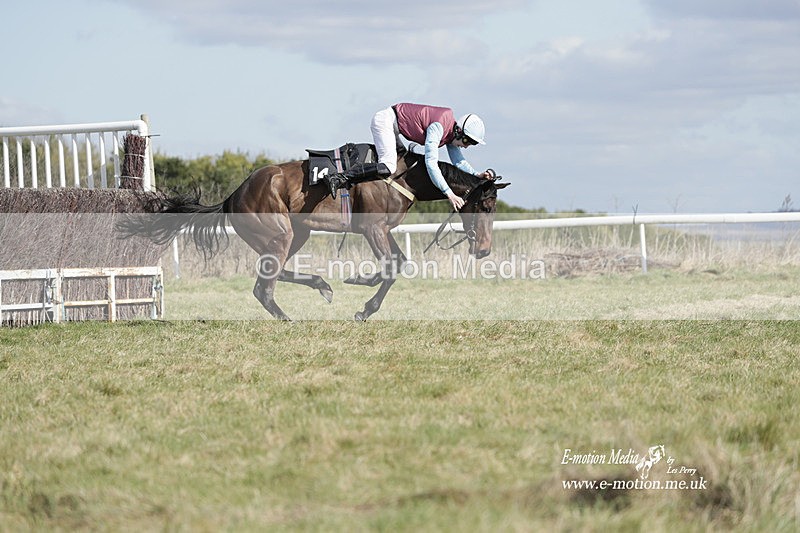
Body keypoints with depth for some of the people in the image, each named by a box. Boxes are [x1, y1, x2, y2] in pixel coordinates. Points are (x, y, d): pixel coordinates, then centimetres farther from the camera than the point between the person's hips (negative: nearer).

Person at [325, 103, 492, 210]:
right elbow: (431, 163, -34)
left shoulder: (452, 133, 1)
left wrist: (477, 175, -9)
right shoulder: (438, 127, -27)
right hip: (385, 119, -10)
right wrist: (449, 194, -35)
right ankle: (339, 178, -31)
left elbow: (458, 161, 10)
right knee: (388, 167, -27)